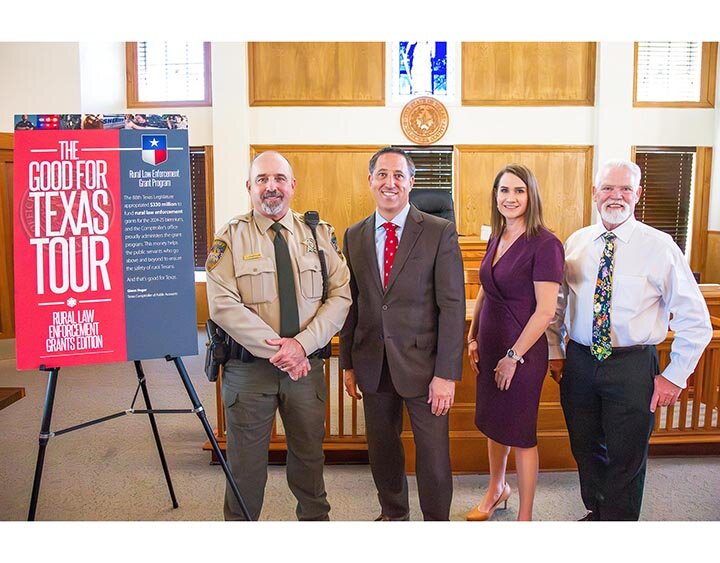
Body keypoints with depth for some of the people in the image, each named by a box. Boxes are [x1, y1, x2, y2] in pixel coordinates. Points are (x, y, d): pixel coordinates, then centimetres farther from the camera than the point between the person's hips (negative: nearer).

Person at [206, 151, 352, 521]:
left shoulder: (319, 234, 3)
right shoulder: (231, 237, -4)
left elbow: (340, 296, -2)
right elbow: (222, 305, -13)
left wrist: (302, 344, -15)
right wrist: (277, 350, -18)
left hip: (306, 364, 2)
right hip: (248, 365, -2)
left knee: (309, 454, 18)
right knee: (246, 461, 10)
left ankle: (314, 518, 41)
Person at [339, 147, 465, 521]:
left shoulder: (440, 233, -6)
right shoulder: (354, 236, 6)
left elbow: (452, 306, -10)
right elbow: (351, 302, 8)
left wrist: (446, 374, -13)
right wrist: (348, 363, 7)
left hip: (422, 363, -3)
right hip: (372, 364, 4)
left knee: (433, 452, 8)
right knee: (381, 447, 17)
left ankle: (436, 521, 31)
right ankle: (393, 514, 40)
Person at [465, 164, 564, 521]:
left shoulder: (544, 244, -17)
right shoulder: (496, 239, 5)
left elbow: (545, 311, -19)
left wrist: (514, 357, -16)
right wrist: (472, 338, 9)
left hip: (522, 351, -7)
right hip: (490, 347, 7)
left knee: (520, 433, 7)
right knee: (493, 422, 21)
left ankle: (525, 516, 27)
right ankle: (496, 489, 44)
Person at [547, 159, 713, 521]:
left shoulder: (659, 246, -8)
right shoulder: (575, 243, 3)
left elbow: (696, 320, -6)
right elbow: (558, 303, 12)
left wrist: (675, 376, -9)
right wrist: (555, 352, 9)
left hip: (632, 366, -3)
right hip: (578, 362, 4)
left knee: (625, 459, 9)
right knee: (585, 450, 19)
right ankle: (595, 514, 43)